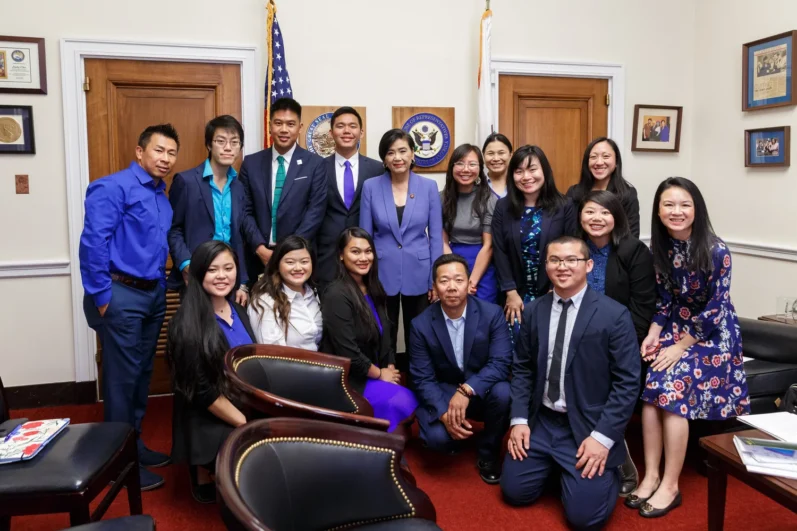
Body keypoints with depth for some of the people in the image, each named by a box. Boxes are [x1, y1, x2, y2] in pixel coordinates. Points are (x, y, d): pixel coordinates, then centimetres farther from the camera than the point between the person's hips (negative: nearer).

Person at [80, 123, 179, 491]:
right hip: (122, 295, -8)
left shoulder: (162, 196, 13)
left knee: (142, 374, 16)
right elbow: (92, 243, -19)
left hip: (153, 294, 8)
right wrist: (102, 298, -18)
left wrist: (163, 286, 6)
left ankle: (134, 444, 31)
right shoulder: (113, 187, -12)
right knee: (122, 377, 1)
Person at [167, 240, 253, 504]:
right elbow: (202, 391, -14)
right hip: (207, 421, -7)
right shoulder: (187, 324, -13)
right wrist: (247, 425, -15)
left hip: (247, 408, 7)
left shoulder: (239, 309, 7)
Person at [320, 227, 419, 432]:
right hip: (347, 379, -7)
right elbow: (347, 352, -21)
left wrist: (391, 368, -3)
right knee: (404, 401, -20)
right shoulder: (338, 295, -18)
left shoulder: (373, 289, 7)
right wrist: (380, 374, -10)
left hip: (374, 374, 7)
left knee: (415, 398, -13)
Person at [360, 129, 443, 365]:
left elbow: (436, 235, 0)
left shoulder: (429, 186, -2)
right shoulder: (371, 186, -2)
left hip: (418, 273, 0)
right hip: (382, 274, 0)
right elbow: (365, 235, 1)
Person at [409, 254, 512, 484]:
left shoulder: (492, 314, -13)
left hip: (483, 390, 1)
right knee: (438, 437, -28)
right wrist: (444, 413, -28)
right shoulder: (421, 325, -11)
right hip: (443, 392, 0)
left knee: (503, 393, -33)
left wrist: (466, 390, -35)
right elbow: (423, 379, -11)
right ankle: (458, 432, 12)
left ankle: (488, 453, -4)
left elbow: (501, 362, -21)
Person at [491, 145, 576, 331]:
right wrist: (511, 292, -7)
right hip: (516, 295, 1)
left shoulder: (565, 206, -3)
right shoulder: (503, 207, 1)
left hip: (553, 296, -1)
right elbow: (499, 252, -2)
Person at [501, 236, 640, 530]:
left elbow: (627, 382, -12)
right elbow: (522, 369, 8)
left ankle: (611, 464, 20)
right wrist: (519, 419, -3)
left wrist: (603, 437, -17)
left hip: (588, 426, -4)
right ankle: (556, 463, 28)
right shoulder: (533, 311, 3)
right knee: (515, 491, 1)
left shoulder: (614, 315, -12)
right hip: (541, 421, 4)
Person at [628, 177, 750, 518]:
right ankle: (651, 475, -10)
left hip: (712, 333, -5)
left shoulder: (716, 251, -19)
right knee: (651, 386, -18)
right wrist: (653, 335, -7)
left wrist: (680, 346, -16)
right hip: (676, 326, 5)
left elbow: (715, 309, -16)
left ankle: (670, 486, -11)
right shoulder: (660, 248, -2)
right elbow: (663, 299, 6)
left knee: (673, 389, -22)